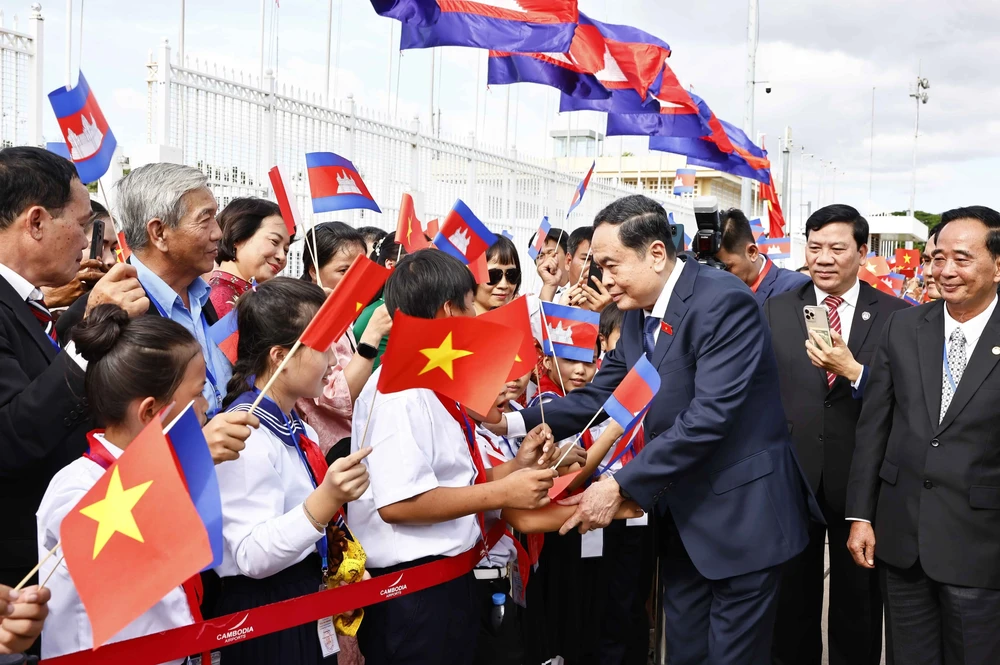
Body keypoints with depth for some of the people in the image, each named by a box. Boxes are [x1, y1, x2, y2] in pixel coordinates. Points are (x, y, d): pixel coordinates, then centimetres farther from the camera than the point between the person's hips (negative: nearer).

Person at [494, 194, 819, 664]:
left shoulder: (724, 302, -21)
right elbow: (600, 395, 7)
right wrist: (513, 422, -7)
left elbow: (709, 415, -28)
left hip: (740, 513, -8)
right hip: (681, 513, 8)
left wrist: (621, 486, -28)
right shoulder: (637, 312, 5)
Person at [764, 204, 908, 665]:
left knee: (858, 606, 12)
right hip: (790, 473, 2)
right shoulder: (775, 310, 4)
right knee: (791, 599, 15)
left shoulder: (895, 315, -3)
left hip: (860, 478, -2)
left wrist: (853, 371, -24)